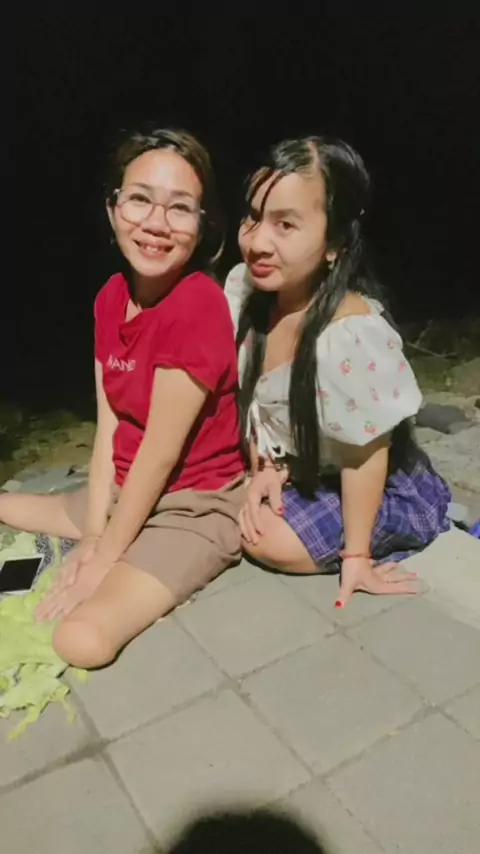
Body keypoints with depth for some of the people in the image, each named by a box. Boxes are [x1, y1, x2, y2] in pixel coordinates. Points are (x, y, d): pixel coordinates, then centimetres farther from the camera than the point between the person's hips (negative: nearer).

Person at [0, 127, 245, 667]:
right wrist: (92, 535, -6)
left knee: (81, 640, -25)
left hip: (194, 507, -7)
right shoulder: (111, 297, 0)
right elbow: (108, 427, -1)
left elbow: (160, 454, -22)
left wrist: (103, 557, -13)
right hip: (125, 494, 8)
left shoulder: (198, 304, -25)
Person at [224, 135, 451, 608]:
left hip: (385, 488, -6)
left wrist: (356, 555, -15)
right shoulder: (245, 286, -17)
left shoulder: (352, 334, -37)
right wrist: (265, 469, -6)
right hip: (304, 469, 7)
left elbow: (365, 454, -25)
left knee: (272, 541, -16)